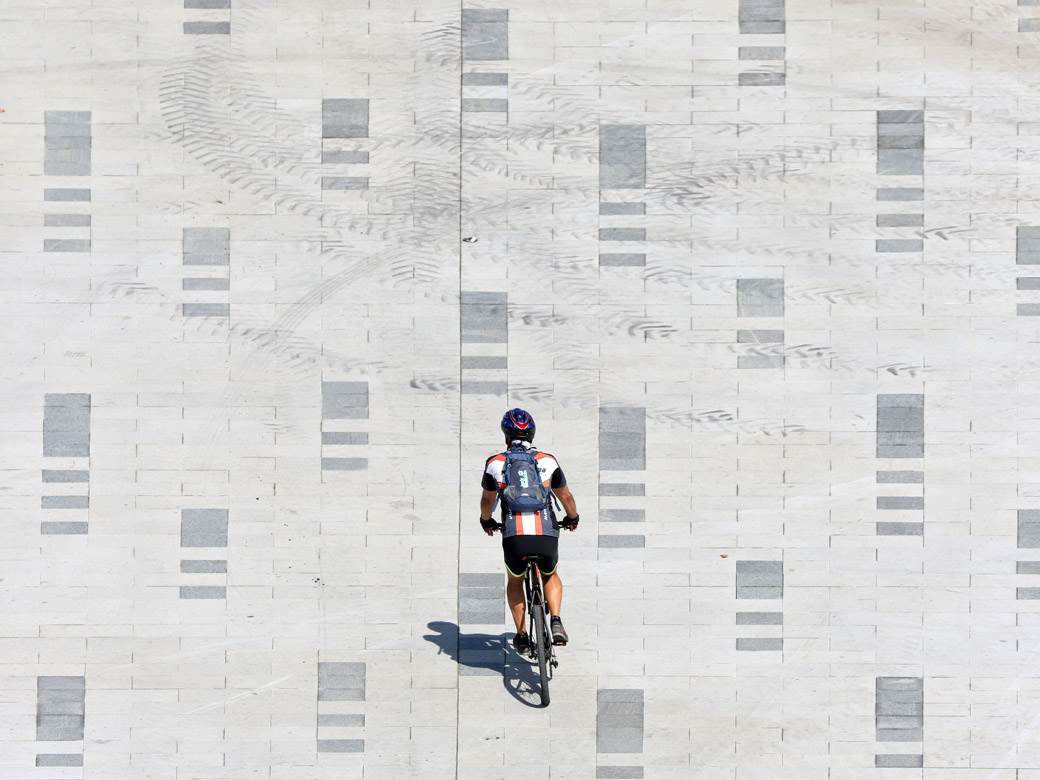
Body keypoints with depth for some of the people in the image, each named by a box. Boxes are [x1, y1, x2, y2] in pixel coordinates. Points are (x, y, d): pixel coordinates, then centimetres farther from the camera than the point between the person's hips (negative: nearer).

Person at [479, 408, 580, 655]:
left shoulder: (495, 463, 10)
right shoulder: (547, 461, 11)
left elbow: (487, 500, 26)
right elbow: (566, 496, 24)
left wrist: (486, 521, 47)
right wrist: (572, 518, 45)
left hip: (514, 538, 0)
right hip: (547, 537, 0)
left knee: (515, 582, 30)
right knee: (550, 576, 31)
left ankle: (522, 636, 24)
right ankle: (556, 622, 10)